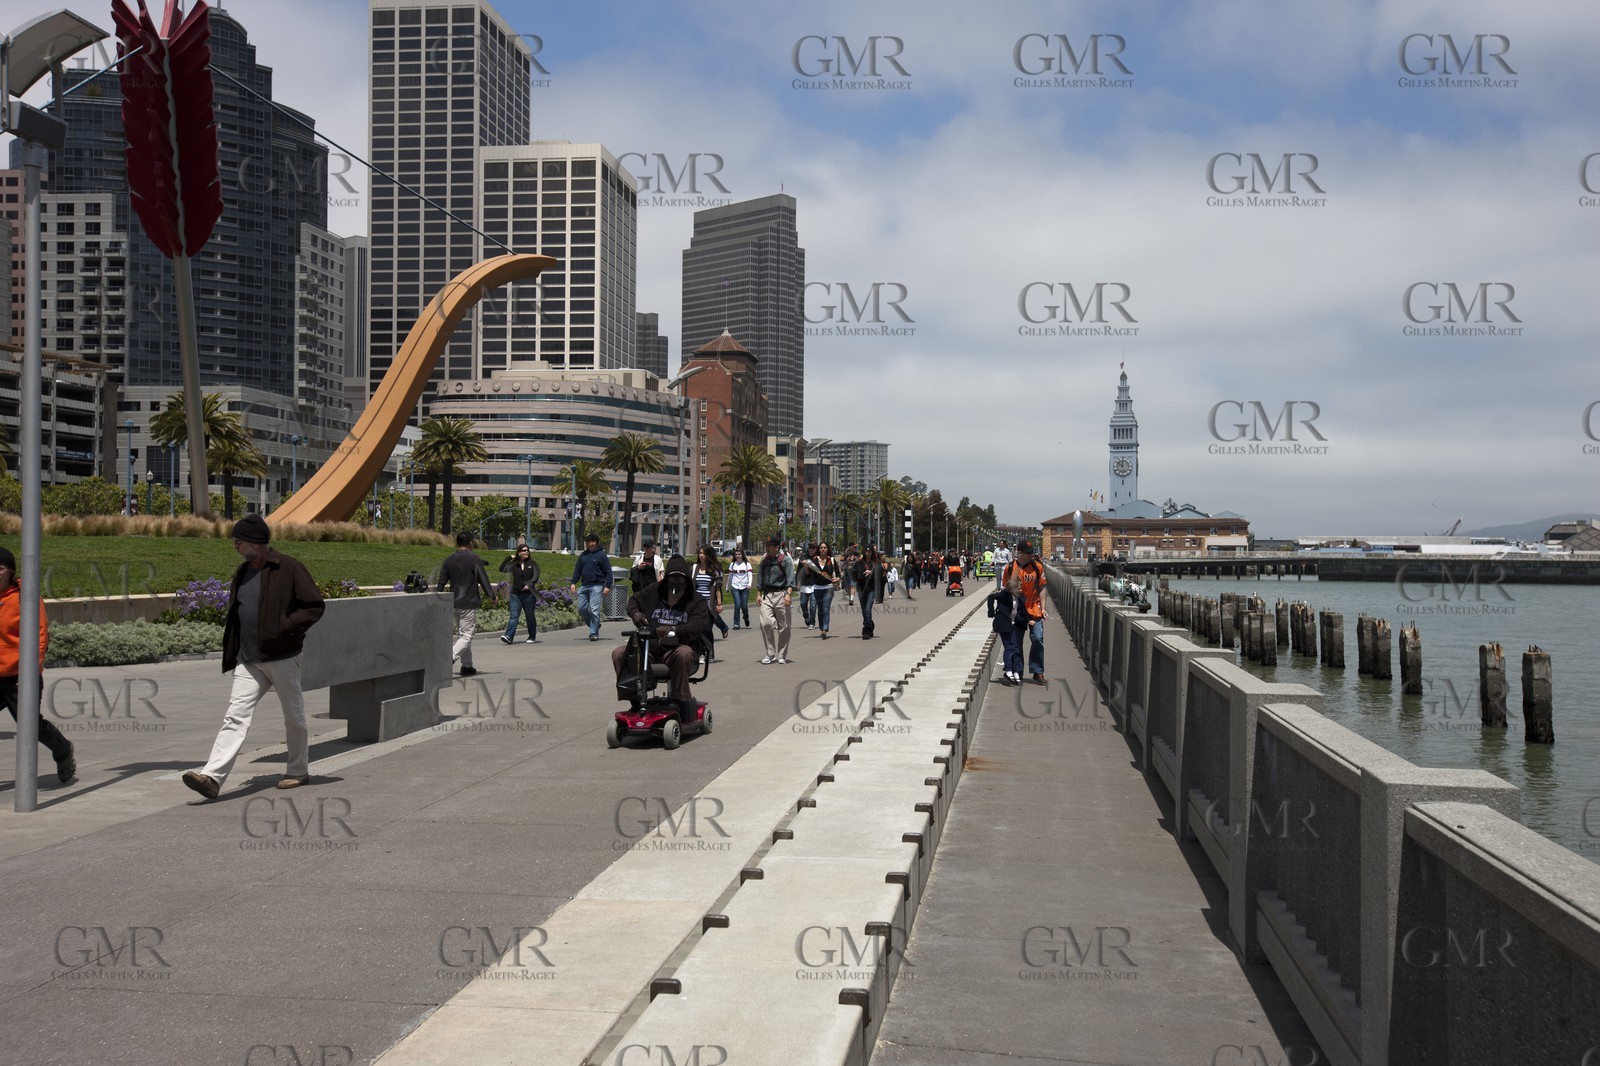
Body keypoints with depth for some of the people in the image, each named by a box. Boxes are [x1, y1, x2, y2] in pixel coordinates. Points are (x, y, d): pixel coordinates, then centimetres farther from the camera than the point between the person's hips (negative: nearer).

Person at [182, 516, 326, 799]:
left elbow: (315, 605, -10)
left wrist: (285, 629, -20)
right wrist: (231, 654, 14)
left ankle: (299, 771, 25)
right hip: (248, 661, 5)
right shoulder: (241, 573, 13)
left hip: (282, 658, -5)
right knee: (236, 717, -6)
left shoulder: (288, 568, -8)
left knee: (293, 716, 8)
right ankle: (212, 777, -15)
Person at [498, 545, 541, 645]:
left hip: (529, 594, -1)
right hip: (515, 594, 1)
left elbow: (536, 576, -5)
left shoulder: (532, 564, 5)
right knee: (514, 616, -8)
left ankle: (532, 637, 17)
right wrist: (509, 558, 1)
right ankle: (508, 636, -17)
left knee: (530, 616, 7)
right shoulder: (514, 564, 9)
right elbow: (502, 569, 2)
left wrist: (529, 585, -20)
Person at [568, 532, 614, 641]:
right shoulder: (583, 555, 13)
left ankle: (594, 633, -4)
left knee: (594, 610, -9)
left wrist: (607, 586, -11)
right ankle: (595, 626, 21)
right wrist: (573, 582, 6)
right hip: (584, 585, 6)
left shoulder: (601, 555, -3)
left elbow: (608, 572, -4)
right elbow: (577, 570, 17)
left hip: (596, 586, -6)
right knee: (581, 608, 4)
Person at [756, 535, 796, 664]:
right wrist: (759, 594, 15)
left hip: (781, 594, -3)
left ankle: (782, 656, 11)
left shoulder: (785, 560, -3)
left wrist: (788, 594, -18)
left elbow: (790, 579, -8)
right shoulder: (764, 560, 11)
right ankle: (770, 653, -1)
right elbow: (760, 578, 20)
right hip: (767, 594, 4)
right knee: (766, 622, -11)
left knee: (783, 626, 1)